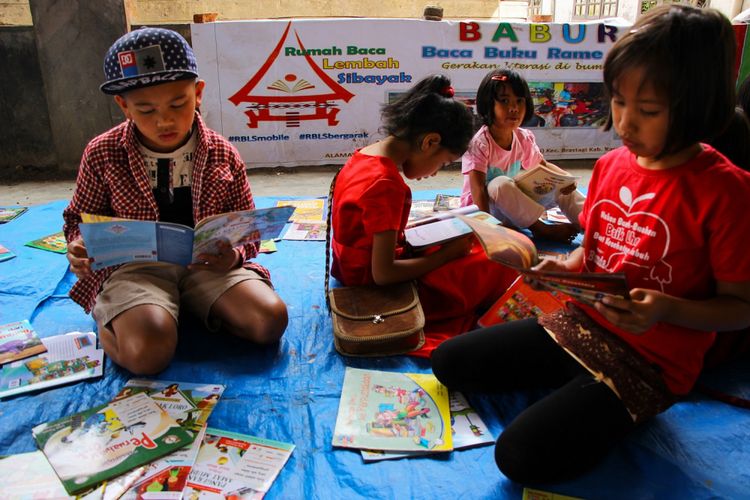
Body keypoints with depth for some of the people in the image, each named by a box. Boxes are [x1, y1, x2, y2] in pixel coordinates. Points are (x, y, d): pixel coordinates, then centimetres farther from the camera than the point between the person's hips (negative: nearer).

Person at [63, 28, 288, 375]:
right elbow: (82, 218, 12)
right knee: (148, 353, -31)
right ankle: (109, 324, 4)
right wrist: (80, 247, -12)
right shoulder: (102, 154, -1)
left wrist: (235, 254, -17)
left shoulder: (223, 155, 0)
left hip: (209, 264, 3)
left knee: (271, 321, -21)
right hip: (135, 266, -2)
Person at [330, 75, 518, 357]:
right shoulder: (387, 184, -28)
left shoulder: (364, 155, 0)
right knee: (502, 265, -7)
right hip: (379, 289, -10)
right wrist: (446, 254, -17)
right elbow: (384, 274, -27)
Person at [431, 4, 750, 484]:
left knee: (522, 453, -22)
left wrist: (668, 309, -30)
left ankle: (616, 410, 5)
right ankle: (571, 391, 12)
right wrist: (569, 266, -6)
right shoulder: (611, 164, 1)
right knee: (448, 361, 2)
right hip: (579, 325, 6)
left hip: (650, 358, -6)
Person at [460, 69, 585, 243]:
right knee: (501, 184, -36)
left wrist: (565, 177, -10)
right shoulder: (479, 143, -23)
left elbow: (543, 166, 12)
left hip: (512, 205, 7)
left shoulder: (524, 138, -2)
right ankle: (540, 228, -23)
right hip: (483, 206, -7)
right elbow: (477, 187, -28)